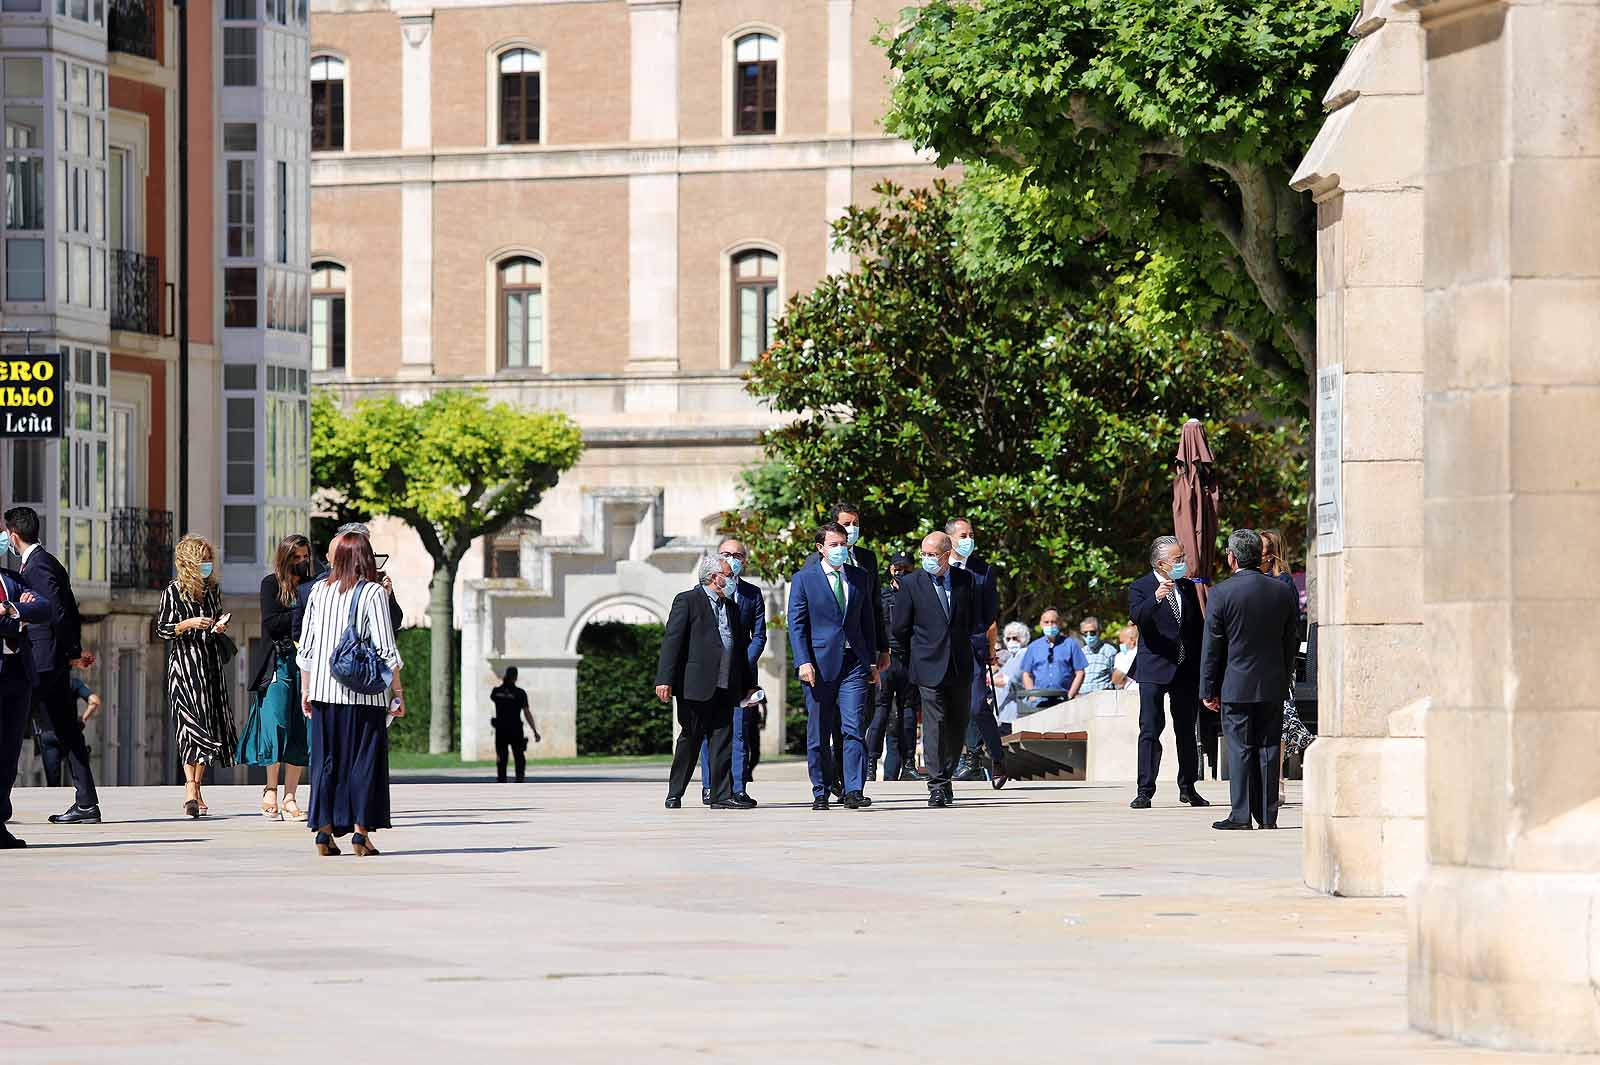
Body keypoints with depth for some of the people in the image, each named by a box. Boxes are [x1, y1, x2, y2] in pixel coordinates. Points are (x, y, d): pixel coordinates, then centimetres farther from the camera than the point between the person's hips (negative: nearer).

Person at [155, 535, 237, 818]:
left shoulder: (213, 588, 12)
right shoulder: (174, 591, -5)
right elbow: (161, 629, -5)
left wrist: (221, 626, 2)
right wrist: (189, 623, -18)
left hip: (211, 662, 6)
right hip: (184, 662, -6)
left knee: (210, 725, 5)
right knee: (192, 721, -16)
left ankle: (195, 788, 12)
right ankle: (191, 787, -20)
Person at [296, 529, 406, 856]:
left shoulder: (319, 590, 5)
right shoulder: (374, 593, -7)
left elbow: (306, 646, 9)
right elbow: (386, 649, -9)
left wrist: (306, 690, 17)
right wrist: (398, 691, -3)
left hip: (324, 691, 4)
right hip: (364, 694, -4)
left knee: (325, 761, 9)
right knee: (364, 762, 3)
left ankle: (324, 831, 6)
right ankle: (360, 832, -1)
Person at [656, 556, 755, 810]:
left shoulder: (730, 607, 20)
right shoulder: (687, 601, -2)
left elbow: (740, 646, 24)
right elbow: (671, 641, -8)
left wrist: (748, 684, 20)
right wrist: (664, 680, -16)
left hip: (725, 686, 6)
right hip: (696, 684, -6)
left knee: (723, 741, 2)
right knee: (690, 740, 0)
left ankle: (723, 795, 2)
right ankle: (675, 794, 10)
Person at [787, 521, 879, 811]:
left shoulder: (860, 578, 13)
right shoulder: (803, 579, 2)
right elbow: (796, 624, -1)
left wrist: (872, 661, 13)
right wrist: (803, 662, -11)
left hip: (854, 663, 2)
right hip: (819, 664, -2)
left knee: (854, 729, -9)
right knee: (818, 734, 3)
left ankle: (854, 791, -12)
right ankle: (821, 793, 11)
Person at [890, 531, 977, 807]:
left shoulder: (966, 580, 4)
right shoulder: (911, 584, -4)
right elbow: (898, 628, 2)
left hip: (961, 667, 4)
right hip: (930, 667, -3)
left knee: (958, 724, 9)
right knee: (934, 723, -11)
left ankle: (946, 776, 24)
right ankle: (937, 786, -12)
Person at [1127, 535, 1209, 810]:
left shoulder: (1188, 587, 12)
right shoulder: (1139, 588, -4)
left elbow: (1199, 627, 16)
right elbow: (1137, 617, -24)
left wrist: (1201, 667, 11)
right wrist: (1156, 598, -41)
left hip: (1186, 671, 5)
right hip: (1154, 670, -5)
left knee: (1186, 730, 10)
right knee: (1150, 730, -7)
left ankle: (1188, 788, 21)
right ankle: (1145, 791, -7)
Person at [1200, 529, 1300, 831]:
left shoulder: (1220, 594, -10)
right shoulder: (1284, 592, 1)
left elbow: (1211, 647, -7)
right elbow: (1292, 640, 8)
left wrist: (1208, 690, 0)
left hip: (1236, 685, -3)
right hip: (1273, 686, 3)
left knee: (1240, 749, 0)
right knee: (1268, 748, 8)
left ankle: (1241, 814, -2)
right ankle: (1268, 815, 9)